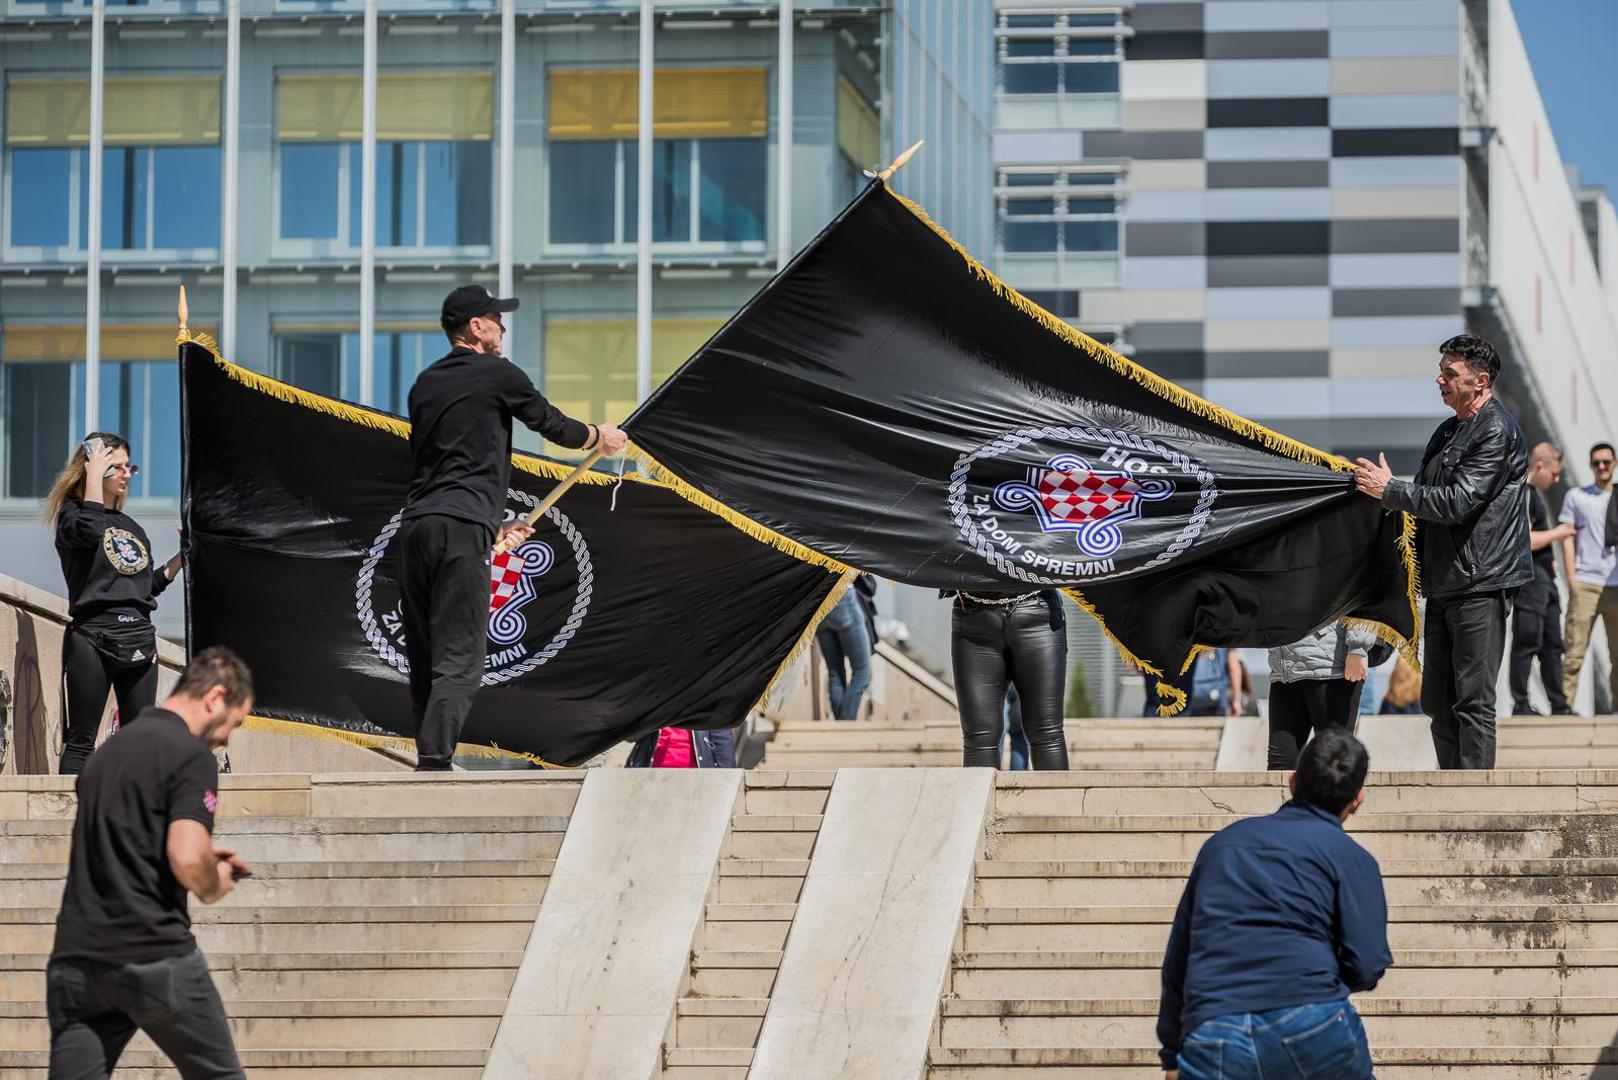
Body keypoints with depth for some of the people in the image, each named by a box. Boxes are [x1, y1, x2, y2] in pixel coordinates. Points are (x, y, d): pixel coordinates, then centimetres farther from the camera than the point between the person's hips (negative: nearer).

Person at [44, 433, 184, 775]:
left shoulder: (131, 527, 21)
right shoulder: (72, 514, 2)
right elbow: (89, 530, -23)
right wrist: (94, 474, -11)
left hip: (139, 640, 6)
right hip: (93, 637, -6)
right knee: (81, 740, -7)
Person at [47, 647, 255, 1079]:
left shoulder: (111, 748, 19)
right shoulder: (191, 755, -7)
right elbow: (187, 858, -20)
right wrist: (214, 885, 3)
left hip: (76, 957, 7)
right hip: (153, 956, -6)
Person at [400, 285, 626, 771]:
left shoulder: (425, 384, 22)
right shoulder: (496, 374, 2)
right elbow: (552, 424, 13)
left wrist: (493, 526, 32)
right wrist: (599, 436, 34)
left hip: (413, 526, 7)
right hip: (460, 529, -7)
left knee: (424, 661, 9)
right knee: (458, 660, -11)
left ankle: (427, 760, 7)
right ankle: (434, 764, -21)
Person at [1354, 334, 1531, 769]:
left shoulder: (1498, 432, -11)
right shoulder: (1447, 432, 18)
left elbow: (1456, 502, -19)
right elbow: (1428, 497, 26)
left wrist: (1389, 489, -13)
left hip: (1481, 586, -9)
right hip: (1444, 586, 9)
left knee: (1473, 700, -9)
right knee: (1438, 701, 10)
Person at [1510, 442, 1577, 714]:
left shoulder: (1535, 492, 19)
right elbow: (1524, 540, -23)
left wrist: (1550, 559, 15)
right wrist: (1557, 533, -11)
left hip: (1544, 579, 11)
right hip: (1529, 578, -11)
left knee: (1552, 643, 10)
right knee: (1527, 642, -10)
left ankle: (1560, 707, 12)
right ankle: (1520, 705, -8)